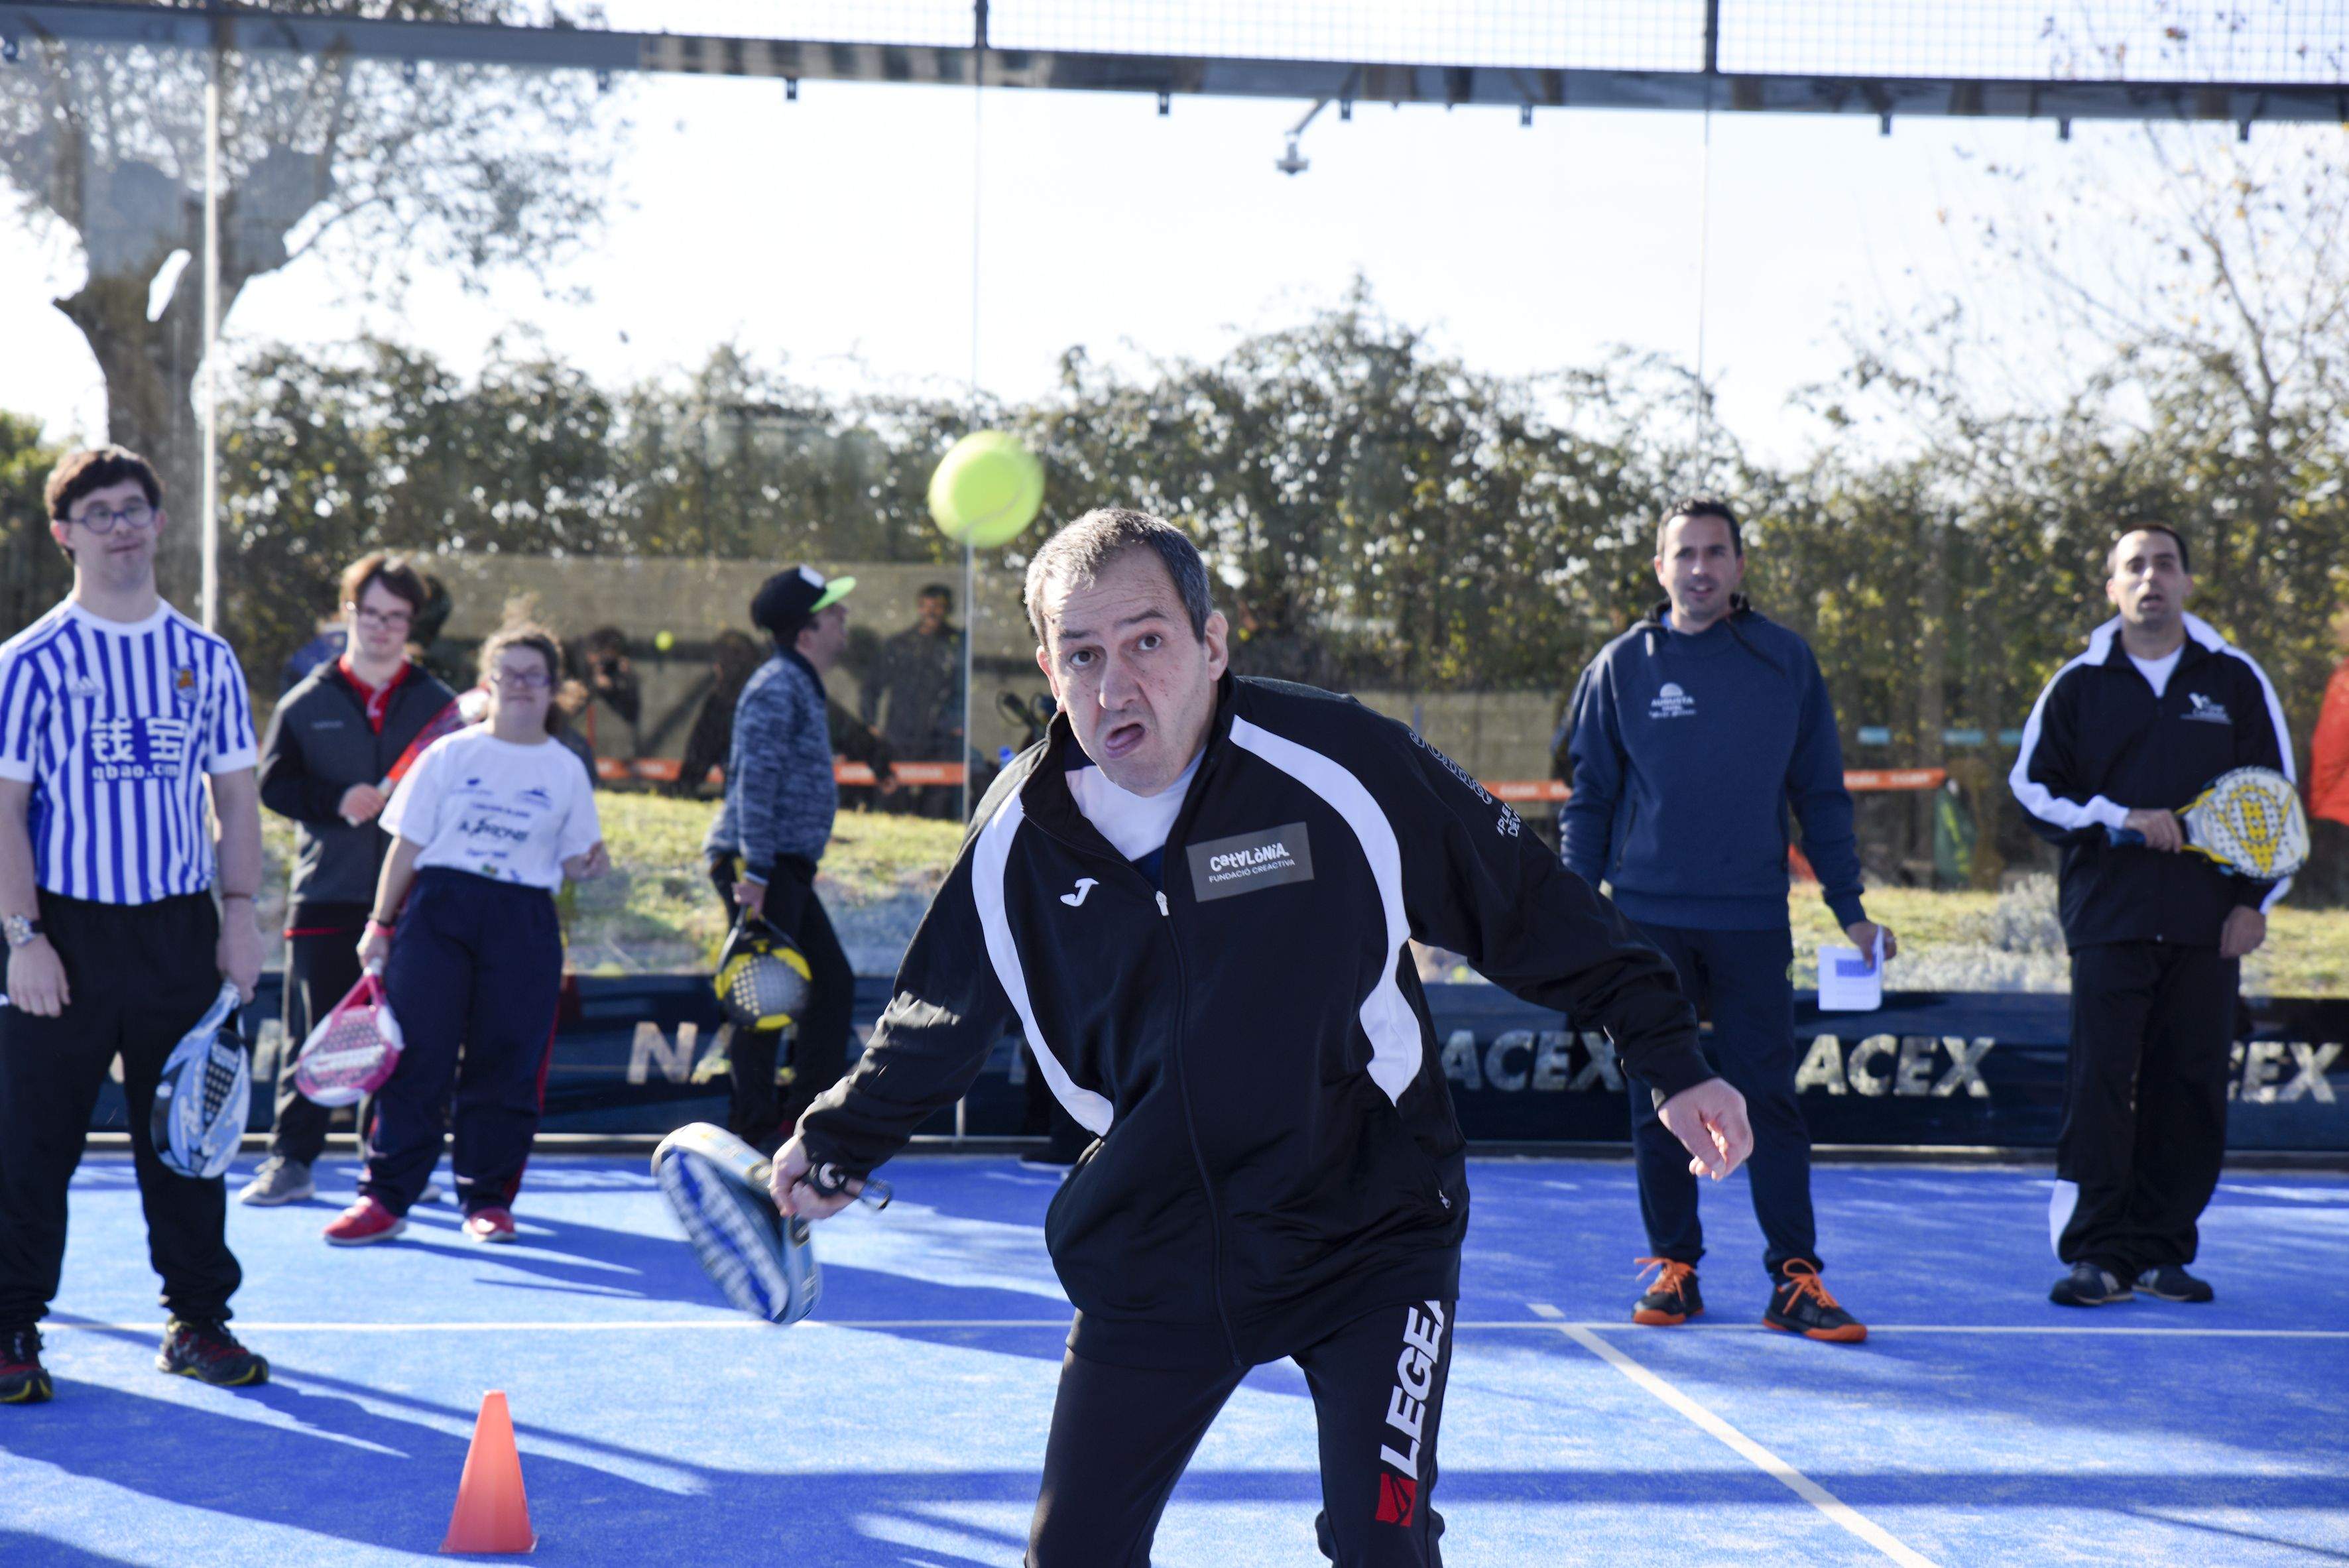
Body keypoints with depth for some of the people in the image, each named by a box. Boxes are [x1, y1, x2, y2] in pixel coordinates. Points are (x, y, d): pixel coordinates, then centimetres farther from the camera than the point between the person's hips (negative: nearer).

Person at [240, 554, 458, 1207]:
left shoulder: (438, 705, 8)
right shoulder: (307, 703, 8)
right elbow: (273, 782, 2)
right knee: (311, 1032, -1)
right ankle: (291, 1160, 5)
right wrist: (337, 802, -14)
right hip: (325, 892, 0)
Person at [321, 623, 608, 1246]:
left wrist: (589, 864, -9)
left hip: (523, 925, 1)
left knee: (506, 1065, 0)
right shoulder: (450, 755, 7)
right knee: (415, 1058, -4)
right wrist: (380, 925, 4)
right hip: (439, 908, -1)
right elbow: (407, 845, 7)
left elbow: (572, 860, 14)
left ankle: (488, 1199, 12)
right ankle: (385, 1198, 1)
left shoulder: (567, 771, 10)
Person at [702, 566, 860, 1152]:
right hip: (759, 866, -10)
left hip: (787, 868, 10)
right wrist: (755, 870, -25)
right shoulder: (778, 686, -13)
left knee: (834, 982, 11)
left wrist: (767, 867, 21)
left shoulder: (804, 686, 18)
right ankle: (753, 1127, -3)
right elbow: (755, 779, -20)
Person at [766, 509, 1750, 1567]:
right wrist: (836, 1145, 19)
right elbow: (934, 1022, 14)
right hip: (1152, 1263, 3)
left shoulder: (1340, 764, -17)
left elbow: (1532, 912, -5)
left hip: (1371, 1237, -3)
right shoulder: (1016, 842, -6)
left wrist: (1670, 1058, -3)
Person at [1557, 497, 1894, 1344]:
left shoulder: (1786, 662, 6)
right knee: (1658, 1102, 5)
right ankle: (1673, 1266, 14)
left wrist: (1850, 907, 6)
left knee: (1769, 1097, -2)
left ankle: (1795, 1278, 1)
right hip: (1646, 920, 1)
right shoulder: (1622, 666, 5)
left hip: (1752, 921, 0)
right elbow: (1588, 798, 9)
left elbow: (1821, 793, 10)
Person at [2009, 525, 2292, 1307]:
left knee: (2191, 1088, 1)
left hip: (2207, 925, 1)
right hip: (2108, 918, -1)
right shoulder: (2078, 686, 8)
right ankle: (2096, 1253, -4)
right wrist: (2121, 818, -8)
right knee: (2101, 1085, -7)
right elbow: (2030, 788, 6)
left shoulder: (2236, 680, 9)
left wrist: (2255, 899, 3)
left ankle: (2161, 1250, 10)